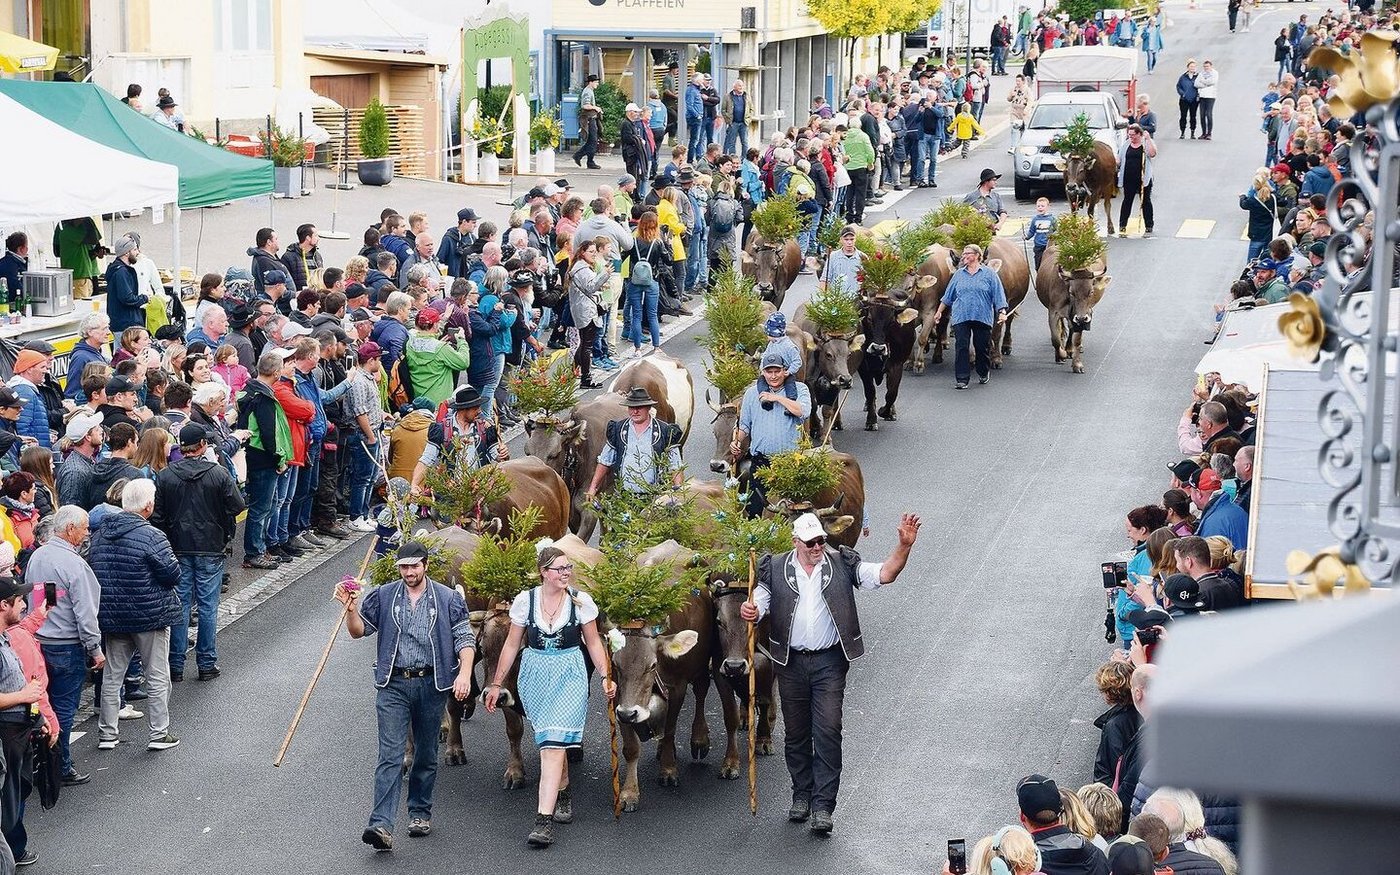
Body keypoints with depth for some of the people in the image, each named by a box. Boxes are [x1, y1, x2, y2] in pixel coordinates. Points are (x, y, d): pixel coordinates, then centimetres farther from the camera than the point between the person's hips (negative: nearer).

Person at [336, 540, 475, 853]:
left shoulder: (448, 599, 3)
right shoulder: (383, 596, 5)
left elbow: (465, 638, 0)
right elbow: (359, 631, 7)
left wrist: (465, 673, -14)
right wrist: (351, 608, -13)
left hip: (431, 684, 1)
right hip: (393, 685, -1)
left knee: (426, 754, 12)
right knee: (390, 755, -10)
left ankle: (420, 812, 30)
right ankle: (381, 825, -19)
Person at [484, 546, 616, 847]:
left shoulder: (581, 601, -4)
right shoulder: (525, 600, -2)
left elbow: (593, 642, 6)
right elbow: (512, 644, 6)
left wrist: (606, 676, -4)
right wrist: (496, 684, 7)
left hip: (570, 676, -2)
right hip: (534, 675, 2)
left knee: (553, 744, -14)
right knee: (552, 742, 13)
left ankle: (544, 820, -19)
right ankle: (563, 795, 38)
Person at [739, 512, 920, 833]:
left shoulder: (841, 565, 0)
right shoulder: (776, 569, 2)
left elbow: (885, 574, -7)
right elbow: (758, 604, 1)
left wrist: (904, 545, -23)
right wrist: (749, 612, -24)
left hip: (830, 661, -2)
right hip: (791, 662, 2)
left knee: (828, 731, -8)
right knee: (796, 732, 11)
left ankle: (822, 807, -6)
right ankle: (801, 796, 27)